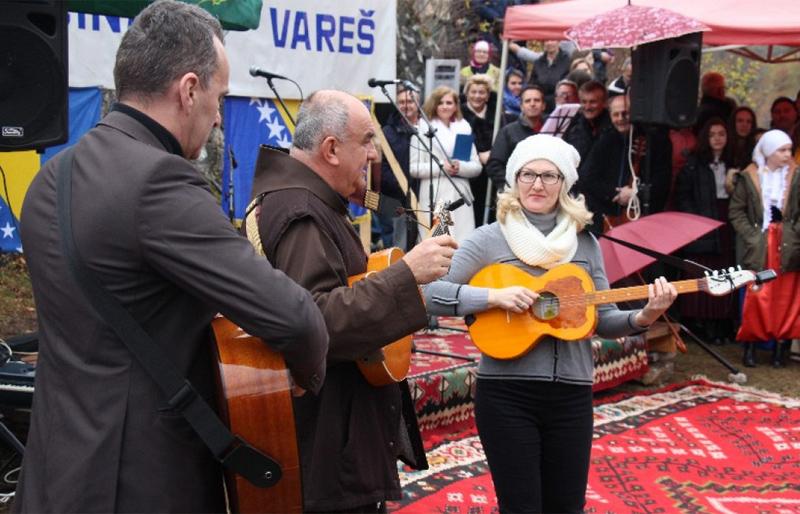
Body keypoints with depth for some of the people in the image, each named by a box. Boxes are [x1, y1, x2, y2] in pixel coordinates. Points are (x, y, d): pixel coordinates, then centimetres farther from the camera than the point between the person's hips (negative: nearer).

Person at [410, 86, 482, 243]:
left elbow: (477, 167, 11)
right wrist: (440, 166, -14)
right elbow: (414, 168, -2)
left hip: (461, 196, 4)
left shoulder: (464, 128, 14)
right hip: (434, 197, -4)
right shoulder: (423, 128, 2)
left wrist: (460, 167, -8)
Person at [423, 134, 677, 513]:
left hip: (571, 393, 4)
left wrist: (643, 317, -8)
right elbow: (428, 292, -11)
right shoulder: (489, 239, -3)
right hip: (506, 393, -3)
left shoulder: (584, 243, 8)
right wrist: (493, 297, -21)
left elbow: (602, 319, 11)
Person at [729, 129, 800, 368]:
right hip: (759, 248, -1)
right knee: (756, 298, -4)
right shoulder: (748, 178, 1)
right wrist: (751, 237, -4)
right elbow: (736, 212, 4)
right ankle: (750, 346, 7)